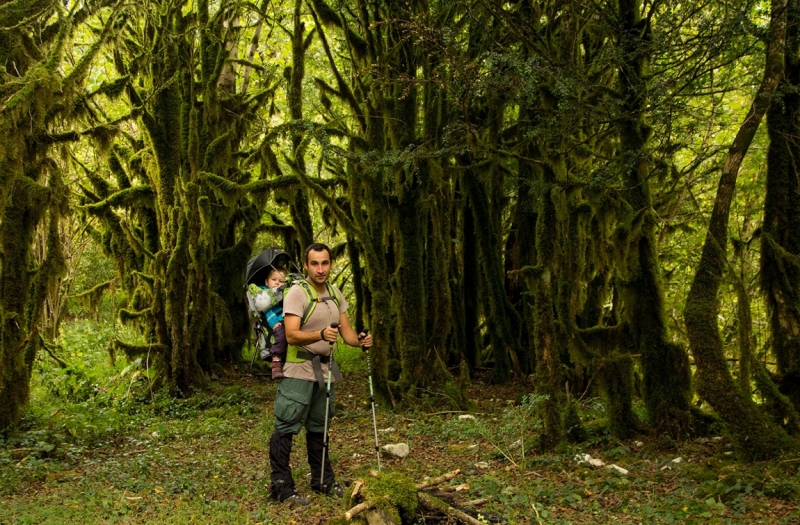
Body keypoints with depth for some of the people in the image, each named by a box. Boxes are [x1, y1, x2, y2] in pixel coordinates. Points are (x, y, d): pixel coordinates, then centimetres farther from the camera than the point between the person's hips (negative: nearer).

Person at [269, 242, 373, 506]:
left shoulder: (335, 294, 9)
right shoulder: (297, 293, -13)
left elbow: (346, 330, 10)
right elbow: (291, 335, -23)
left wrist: (359, 340, -12)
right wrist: (320, 334, -40)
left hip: (326, 369, 7)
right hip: (299, 370, -7)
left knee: (319, 427, 17)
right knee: (286, 427, -7)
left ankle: (322, 481, 26)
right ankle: (280, 486, 0)